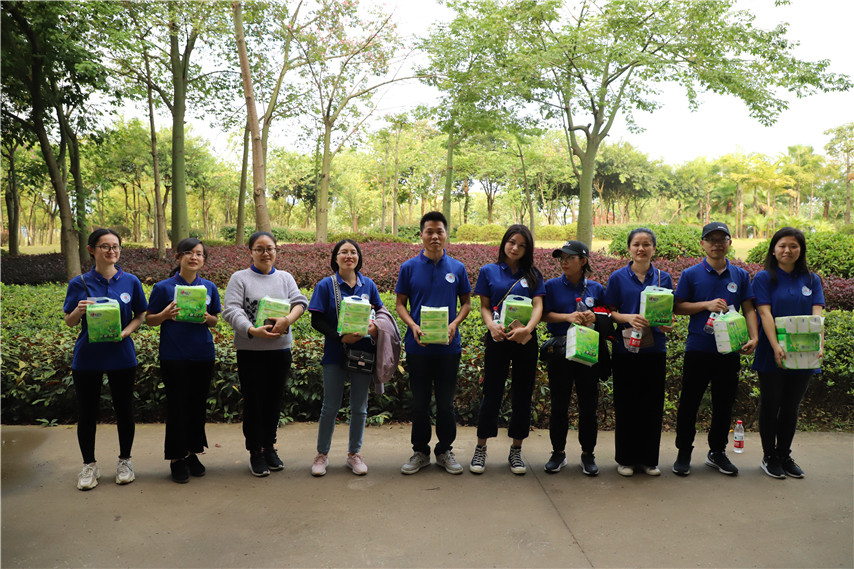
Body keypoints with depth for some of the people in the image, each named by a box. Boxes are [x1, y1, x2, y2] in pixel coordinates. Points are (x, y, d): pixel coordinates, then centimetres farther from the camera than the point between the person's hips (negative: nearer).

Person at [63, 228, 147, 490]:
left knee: (124, 410, 8)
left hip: (121, 356, 0)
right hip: (87, 357, 0)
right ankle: (89, 465, 26)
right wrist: (79, 311, -19)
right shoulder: (79, 283, -1)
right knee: (87, 413, 8)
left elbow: (140, 316, 5)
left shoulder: (130, 281, 0)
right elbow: (69, 321, 3)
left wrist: (126, 332, -14)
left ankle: (124, 461, 27)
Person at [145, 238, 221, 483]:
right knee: (177, 406, 2)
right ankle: (176, 457, 15)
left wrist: (207, 318, -10)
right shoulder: (164, 287, -3)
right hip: (174, 357, -3)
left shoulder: (209, 287, 5)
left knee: (198, 404, 10)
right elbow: (149, 320, 2)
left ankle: (192, 452, 24)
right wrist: (166, 314, -18)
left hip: (203, 355, 3)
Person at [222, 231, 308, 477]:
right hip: (250, 351, -3)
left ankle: (269, 447, 27)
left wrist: (288, 319, -23)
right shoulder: (239, 278, 0)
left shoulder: (285, 278, 11)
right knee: (254, 402, 3)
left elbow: (300, 301, -2)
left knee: (274, 401, 12)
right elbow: (231, 310, -11)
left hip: (280, 349, 3)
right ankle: (255, 452, 16)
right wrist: (252, 330, -27)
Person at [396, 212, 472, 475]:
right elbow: (400, 304, 5)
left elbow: (467, 303, 10)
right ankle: (420, 451, 23)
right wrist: (413, 326, -13)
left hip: (448, 345, 0)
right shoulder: (409, 267, 2)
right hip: (418, 345, 0)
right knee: (420, 402, 9)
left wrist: (454, 324, -9)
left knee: (446, 402, 8)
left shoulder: (457, 268, 4)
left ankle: (445, 450, 23)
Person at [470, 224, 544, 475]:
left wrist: (528, 328, -23)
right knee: (492, 393, 1)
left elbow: (538, 305, -3)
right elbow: (484, 306, 3)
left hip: (525, 340, 2)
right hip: (498, 339, -2)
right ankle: (481, 448, 15)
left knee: (522, 395, 7)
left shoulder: (533, 275, 9)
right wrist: (491, 325, -19)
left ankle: (516, 451, 20)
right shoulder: (489, 271, 5)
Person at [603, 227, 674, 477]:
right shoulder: (618, 278, 2)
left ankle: (649, 458, 19)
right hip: (625, 348, -2)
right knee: (626, 404, 3)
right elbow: (611, 312, 1)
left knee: (652, 404, 5)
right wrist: (629, 318, -18)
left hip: (654, 349, 2)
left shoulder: (663, 278, 7)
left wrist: (666, 325, -13)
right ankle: (625, 459, 16)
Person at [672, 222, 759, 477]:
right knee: (689, 402, 4)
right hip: (698, 349, -2)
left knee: (724, 403, 11)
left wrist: (753, 337, -10)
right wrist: (707, 305, -14)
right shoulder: (690, 274, 1)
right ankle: (684, 453, 16)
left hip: (729, 350, 2)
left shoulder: (741, 275, 8)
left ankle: (717, 452, 26)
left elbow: (749, 309, 5)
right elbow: (677, 307, 0)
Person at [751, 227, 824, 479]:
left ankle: (785, 455, 26)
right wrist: (776, 347, -25)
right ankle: (769, 456, 19)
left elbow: (817, 314, -4)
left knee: (791, 407, 13)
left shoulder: (812, 280, 7)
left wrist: (819, 343, -22)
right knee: (771, 405, 6)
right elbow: (765, 314, -13)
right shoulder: (764, 278, -2)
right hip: (772, 355, -3)